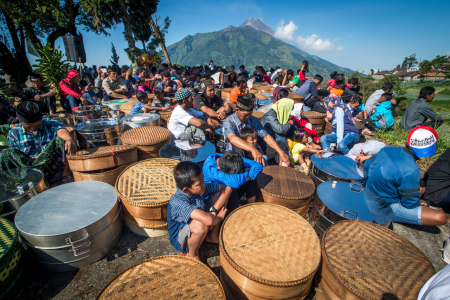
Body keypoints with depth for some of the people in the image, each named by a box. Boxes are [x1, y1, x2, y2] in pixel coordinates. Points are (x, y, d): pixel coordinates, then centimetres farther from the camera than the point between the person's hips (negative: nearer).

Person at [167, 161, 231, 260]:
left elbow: (227, 188, -14)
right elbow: (209, 220, -49)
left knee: (219, 194, -12)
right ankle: (192, 254, -7)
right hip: (180, 240, -5)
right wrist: (219, 217, -26)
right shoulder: (178, 202, -37)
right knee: (201, 224, -41)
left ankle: (212, 236, 3)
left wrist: (214, 210, -24)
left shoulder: (200, 188, -18)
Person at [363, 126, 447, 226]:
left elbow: (366, 166, 7)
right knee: (441, 218, -11)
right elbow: (410, 203, -16)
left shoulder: (387, 149, -9)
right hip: (386, 208, -8)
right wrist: (419, 203, 7)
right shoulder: (410, 171, -29)